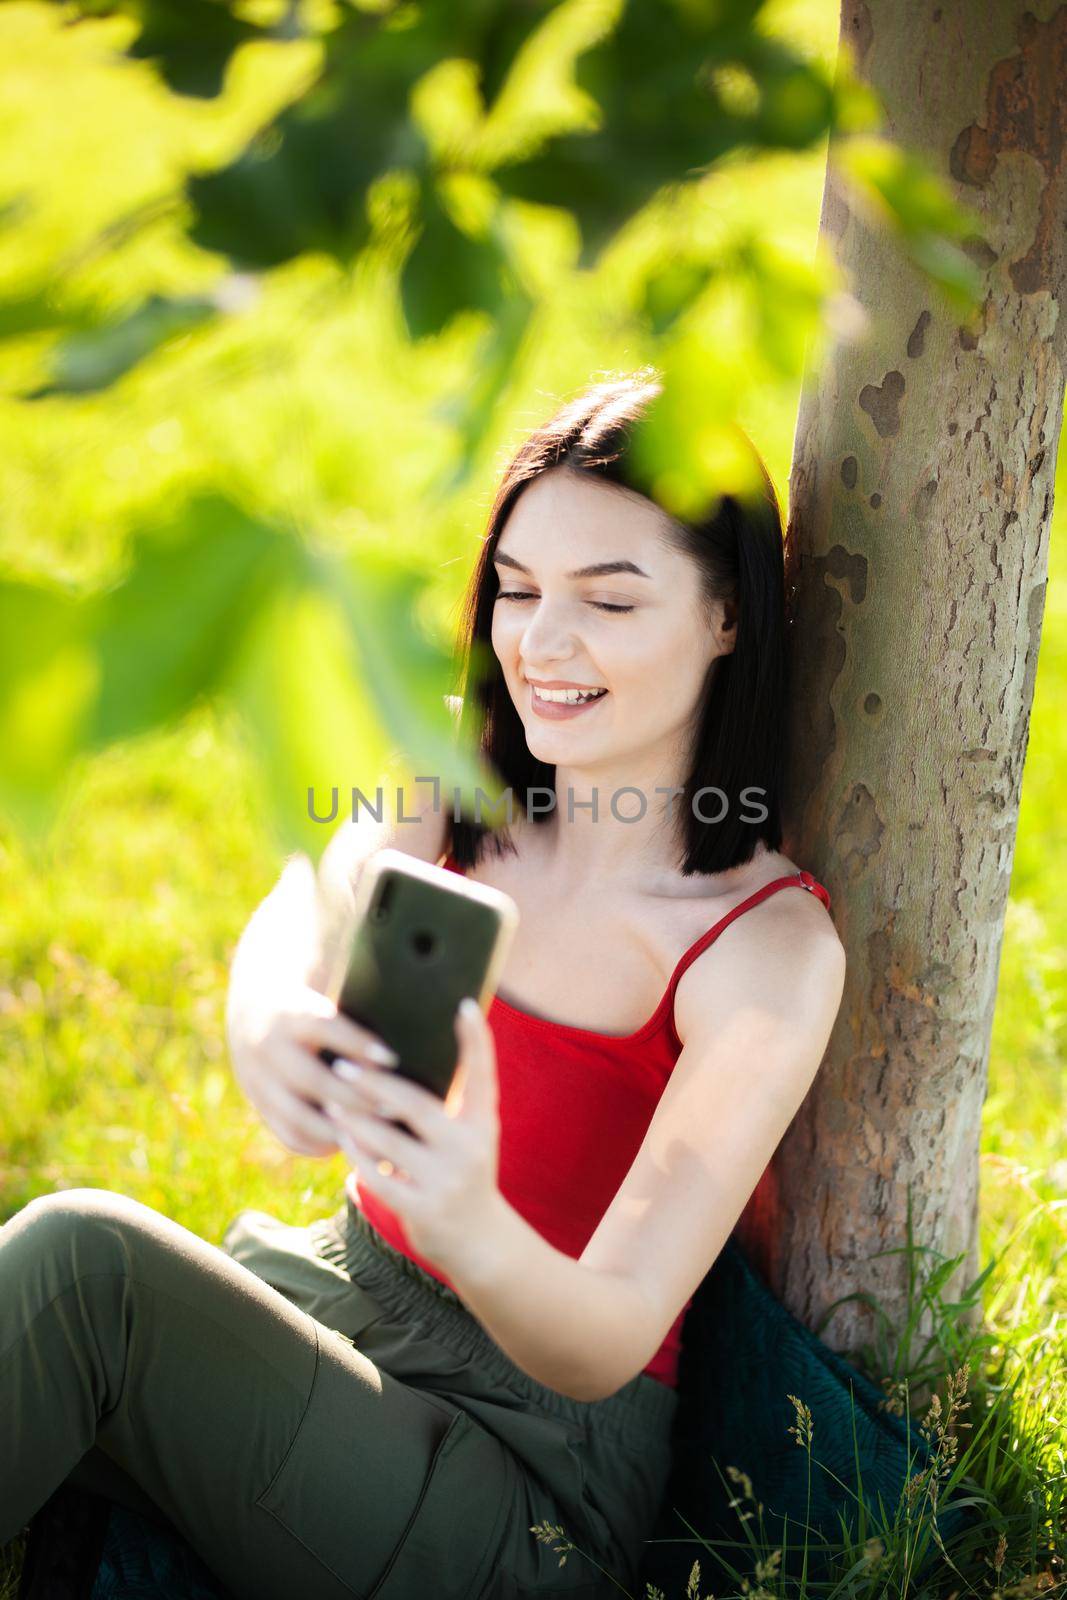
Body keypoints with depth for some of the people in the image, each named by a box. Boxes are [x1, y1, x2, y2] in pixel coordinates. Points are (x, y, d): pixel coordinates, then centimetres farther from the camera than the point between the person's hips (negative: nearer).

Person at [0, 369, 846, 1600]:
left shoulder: (768, 947, -19)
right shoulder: (461, 775, -1)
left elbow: (608, 1344, -23)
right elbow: (304, 916, -20)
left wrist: (472, 1230, -47)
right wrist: (267, 1015, -46)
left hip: (531, 1461, -5)